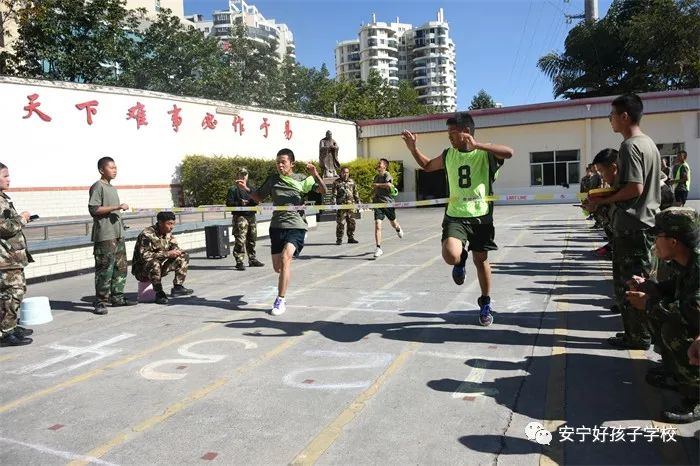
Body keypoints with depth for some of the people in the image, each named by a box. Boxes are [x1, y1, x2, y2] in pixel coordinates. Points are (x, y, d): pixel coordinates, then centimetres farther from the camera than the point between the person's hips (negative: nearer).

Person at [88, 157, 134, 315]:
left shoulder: (113, 188, 20)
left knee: (121, 266, 10)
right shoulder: (98, 186, -7)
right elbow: (93, 209, -16)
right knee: (105, 268, -8)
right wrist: (117, 207, -20)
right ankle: (100, 302, -2)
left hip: (118, 234, 9)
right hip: (105, 235, -9)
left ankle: (117, 297, 19)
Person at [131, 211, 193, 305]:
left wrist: (177, 251, -17)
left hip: (161, 266, 7)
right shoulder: (147, 235, -23)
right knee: (154, 263, -39)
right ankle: (159, 293, -23)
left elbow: (175, 247, 9)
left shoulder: (168, 233, 0)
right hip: (142, 268, -7)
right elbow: (144, 256, -31)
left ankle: (177, 287, -4)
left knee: (183, 257, -4)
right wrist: (167, 254, -33)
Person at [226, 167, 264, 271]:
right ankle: (239, 262, -6)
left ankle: (252, 259, 24)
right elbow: (229, 203, -7)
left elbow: (256, 201, 18)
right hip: (240, 217, -6)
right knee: (240, 240, -10)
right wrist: (239, 203, -22)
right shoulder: (233, 189, -1)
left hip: (251, 216, 6)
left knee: (252, 239, 12)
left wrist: (256, 201, -6)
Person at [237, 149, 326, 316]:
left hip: (296, 226, -4)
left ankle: (280, 301, -16)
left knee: (285, 257, -25)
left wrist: (315, 175, -21)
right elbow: (259, 197, 19)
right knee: (277, 267, 5)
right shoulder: (273, 179, 9)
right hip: (277, 226, 4)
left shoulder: (302, 180, 2)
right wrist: (246, 189, 1)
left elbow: (323, 191, -4)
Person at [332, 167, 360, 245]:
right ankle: (339, 239, 3)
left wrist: (358, 202, 16)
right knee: (340, 223, -4)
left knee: (351, 222, 6)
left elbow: (355, 193, 19)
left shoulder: (352, 181, 15)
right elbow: (334, 194, -2)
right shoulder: (336, 182, 4)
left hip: (351, 205, 4)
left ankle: (351, 238, 18)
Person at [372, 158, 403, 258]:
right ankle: (379, 248, -10)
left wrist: (377, 185, -20)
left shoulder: (387, 175, -9)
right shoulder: (376, 177, 13)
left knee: (394, 224, 16)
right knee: (377, 225, -11)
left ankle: (398, 229, 54)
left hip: (388, 202, -4)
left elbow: (389, 185, -29)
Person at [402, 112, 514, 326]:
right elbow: (427, 165, 25)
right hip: (455, 216, 2)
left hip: (481, 216, -2)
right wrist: (412, 147, 11)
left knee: (481, 259, 8)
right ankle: (461, 260, 17)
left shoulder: (486, 153, -5)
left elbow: (509, 152, -25)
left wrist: (477, 145, -33)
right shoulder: (448, 154, 8)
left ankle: (486, 303, 30)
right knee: (451, 255, -23)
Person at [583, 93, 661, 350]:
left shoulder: (629, 146, -15)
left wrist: (601, 201, -14)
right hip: (646, 220, 10)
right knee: (641, 280, 15)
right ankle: (639, 331, 23)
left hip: (631, 225, -10)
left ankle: (638, 336, 6)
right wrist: (609, 195, 14)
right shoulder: (649, 143, 15)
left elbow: (634, 187, -22)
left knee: (628, 283, -2)